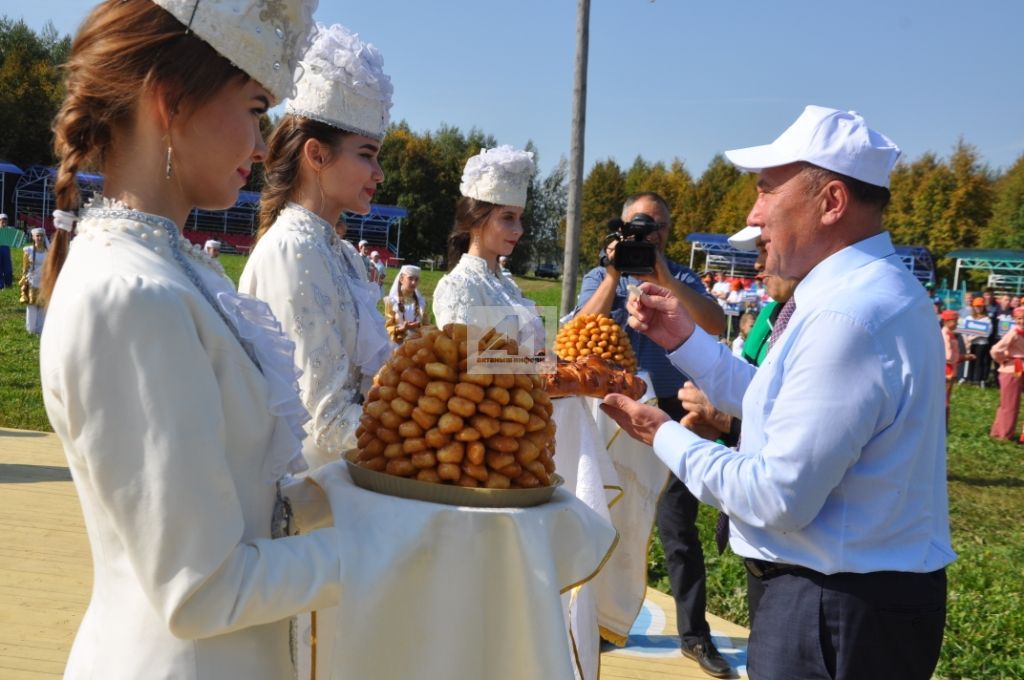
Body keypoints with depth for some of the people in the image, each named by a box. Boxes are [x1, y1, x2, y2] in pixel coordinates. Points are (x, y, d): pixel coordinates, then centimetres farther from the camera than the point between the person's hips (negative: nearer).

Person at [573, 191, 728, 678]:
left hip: (671, 414, 0)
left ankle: (694, 634, 13)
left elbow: (716, 325, -13)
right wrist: (615, 275, -18)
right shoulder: (600, 278, 6)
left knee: (679, 526, 3)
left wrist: (663, 276, -19)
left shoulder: (683, 279, 6)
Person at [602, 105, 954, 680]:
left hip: (835, 615, -10)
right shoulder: (874, 289, 7)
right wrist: (686, 339, 7)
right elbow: (784, 409, 13)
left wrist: (663, 436, -12)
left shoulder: (846, 315, -27)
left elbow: (778, 498, -25)